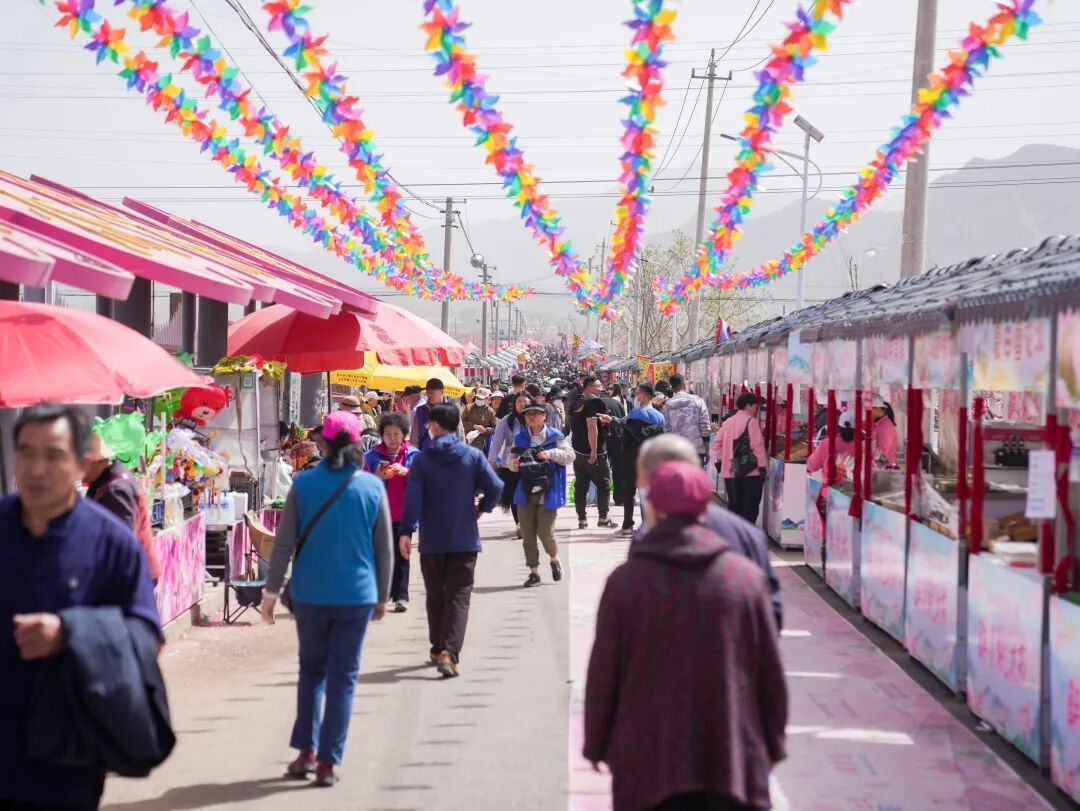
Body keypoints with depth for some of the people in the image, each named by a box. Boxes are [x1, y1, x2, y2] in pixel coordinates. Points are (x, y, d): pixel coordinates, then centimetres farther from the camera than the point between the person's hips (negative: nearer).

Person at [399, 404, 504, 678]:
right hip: (465, 539, 0)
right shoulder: (473, 456, -1)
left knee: (436, 596, 16)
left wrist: (406, 532, -11)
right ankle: (449, 652, -18)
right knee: (458, 596, -3)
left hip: (432, 540, 1)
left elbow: (413, 498, -10)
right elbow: (495, 487, -7)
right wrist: (482, 509, 10)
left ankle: (438, 648, 26)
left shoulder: (422, 459, -3)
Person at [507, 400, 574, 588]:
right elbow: (511, 459, 12)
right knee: (527, 534, 3)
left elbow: (570, 456, -5)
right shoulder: (519, 437, 8)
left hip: (547, 493, -3)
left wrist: (551, 454, -19)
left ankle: (554, 559, 25)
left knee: (545, 531, -6)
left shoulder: (555, 436, -1)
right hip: (525, 492, 3)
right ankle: (534, 572, 14)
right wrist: (514, 464, -11)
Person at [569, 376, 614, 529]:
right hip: (594, 452, -8)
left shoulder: (577, 403, 13)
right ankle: (603, 518, 3)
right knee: (604, 484, 4)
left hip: (577, 450, 8)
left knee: (580, 485, 9)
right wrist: (594, 451, -24)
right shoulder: (594, 401, -15)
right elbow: (592, 426, -24)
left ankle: (581, 519, 10)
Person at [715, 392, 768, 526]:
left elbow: (718, 442, 14)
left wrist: (721, 460, 20)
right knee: (750, 506, -2)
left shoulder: (727, 422, 12)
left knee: (734, 505, 14)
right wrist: (762, 465, -11)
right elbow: (757, 445, -14)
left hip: (730, 472, 7)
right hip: (750, 471, -7)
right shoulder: (751, 421, -9)